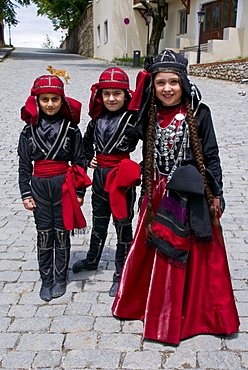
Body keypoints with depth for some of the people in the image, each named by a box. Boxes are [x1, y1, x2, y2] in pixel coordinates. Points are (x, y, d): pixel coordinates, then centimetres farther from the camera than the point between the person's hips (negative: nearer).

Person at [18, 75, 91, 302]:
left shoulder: (71, 128, -1)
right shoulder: (29, 129, 3)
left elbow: (79, 162, 1)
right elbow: (24, 164, 6)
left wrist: (79, 192, -2)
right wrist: (25, 194, 2)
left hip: (64, 185, -1)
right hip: (39, 186, 1)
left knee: (62, 233, 7)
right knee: (44, 235, 8)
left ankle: (60, 279, 24)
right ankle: (46, 280, 22)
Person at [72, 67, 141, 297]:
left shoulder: (133, 119, -14)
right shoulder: (98, 118, 4)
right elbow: (87, 141, 22)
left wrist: (140, 170, -26)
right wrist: (90, 159, 10)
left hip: (121, 177, -5)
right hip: (100, 175, 6)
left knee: (123, 225, 7)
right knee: (99, 221, 22)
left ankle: (121, 274, 21)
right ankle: (92, 260, 43)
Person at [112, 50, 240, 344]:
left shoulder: (199, 113, -8)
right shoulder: (151, 116, 2)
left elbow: (211, 155, -6)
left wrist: (215, 193, -5)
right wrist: (148, 190, 9)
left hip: (191, 195, -3)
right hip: (159, 193, 4)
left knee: (194, 254, 7)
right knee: (156, 251, 14)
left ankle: (196, 310, 28)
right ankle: (156, 305, 36)